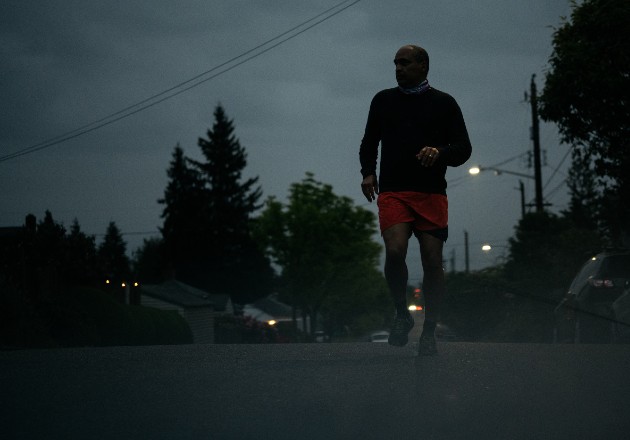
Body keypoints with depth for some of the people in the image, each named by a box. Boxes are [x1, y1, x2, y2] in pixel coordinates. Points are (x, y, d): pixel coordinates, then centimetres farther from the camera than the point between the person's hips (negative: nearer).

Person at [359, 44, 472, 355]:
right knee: (395, 251, -21)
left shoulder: (444, 104, 11)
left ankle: (429, 332, 7)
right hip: (393, 192, 0)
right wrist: (368, 172, 5)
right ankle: (401, 314, 1)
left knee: (432, 261, -4)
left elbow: (463, 148, 9)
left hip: (431, 193, 0)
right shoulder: (383, 100, 16)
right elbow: (369, 143, 24)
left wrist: (439, 152, -12)